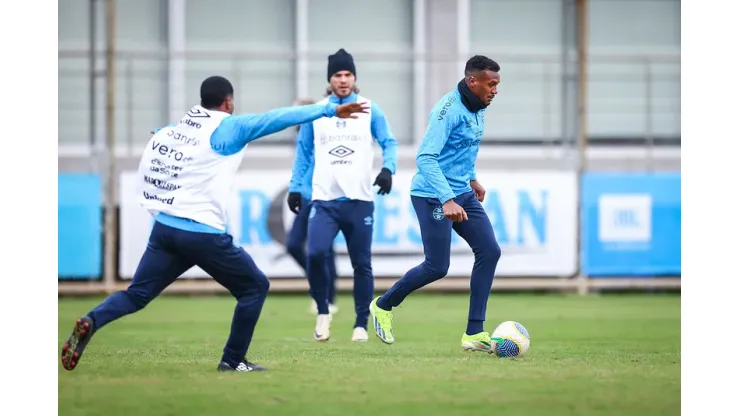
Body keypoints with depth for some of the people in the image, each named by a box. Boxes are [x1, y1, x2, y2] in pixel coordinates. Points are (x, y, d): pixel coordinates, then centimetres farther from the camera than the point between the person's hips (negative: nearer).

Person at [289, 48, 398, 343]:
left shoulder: (370, 111, 3)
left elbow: (389, 143, 0)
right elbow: (303, 152, 14)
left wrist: (388, 168, -20)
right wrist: (295, 187, 9)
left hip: (359, 200, 0)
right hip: (324, 200, 0)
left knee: (361, 263, 3)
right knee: (315, 254, -19)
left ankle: (361, 324, 15)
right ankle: (323, 311, 2)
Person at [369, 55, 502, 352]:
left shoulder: (478, 108, 7)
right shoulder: (449, 109, -22)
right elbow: (425, 158, -28)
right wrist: (447, 200, -35)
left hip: (462, 194, 9)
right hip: (433, 195, -9)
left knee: (489, 252, -3)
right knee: (437, 267, -7)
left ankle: (474, 334, 0)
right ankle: (383, 306, 18)